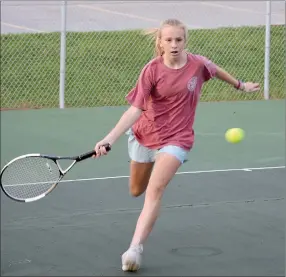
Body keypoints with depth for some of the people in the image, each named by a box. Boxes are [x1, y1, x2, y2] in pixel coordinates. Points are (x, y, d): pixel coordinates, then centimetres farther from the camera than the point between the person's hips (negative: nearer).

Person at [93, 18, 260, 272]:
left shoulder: (198, 64, -13)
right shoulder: (152, 70, -17)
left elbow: (216, 70, 12)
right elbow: (135, 109, -23)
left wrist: (240, 85, 29)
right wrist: (109, 140, -34)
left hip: (176, 139, -2)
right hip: (144, 135, 2)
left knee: (155, 190, -23)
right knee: (136, 191, 20)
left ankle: (135, 248, -29)